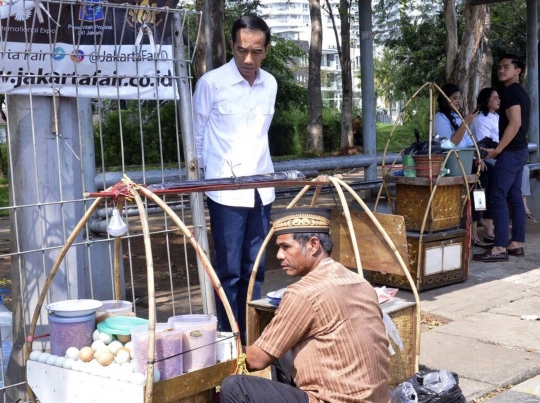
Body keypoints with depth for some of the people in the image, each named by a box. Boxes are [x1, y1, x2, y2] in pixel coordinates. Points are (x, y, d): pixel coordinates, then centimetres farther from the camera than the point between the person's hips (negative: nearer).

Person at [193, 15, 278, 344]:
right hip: (226, 192, -5)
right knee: (229, 272, -2)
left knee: (255, 271, 10)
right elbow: (198, 135, 4)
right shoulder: (212, 82, -8)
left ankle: (250, 338, 21)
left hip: (261, 190, 5)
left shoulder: (270, 85, 7)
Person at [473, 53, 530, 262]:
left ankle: (500, 248, -13)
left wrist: (497, 150, -20)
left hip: (511, 151, -10)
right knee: (515, 197, 10)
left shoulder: (510, 92, -14)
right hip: (520, 149, 10)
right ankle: (517, 244, 12)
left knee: (498, 198, -11)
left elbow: (515, 123, -23)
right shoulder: (521, 92, 18)